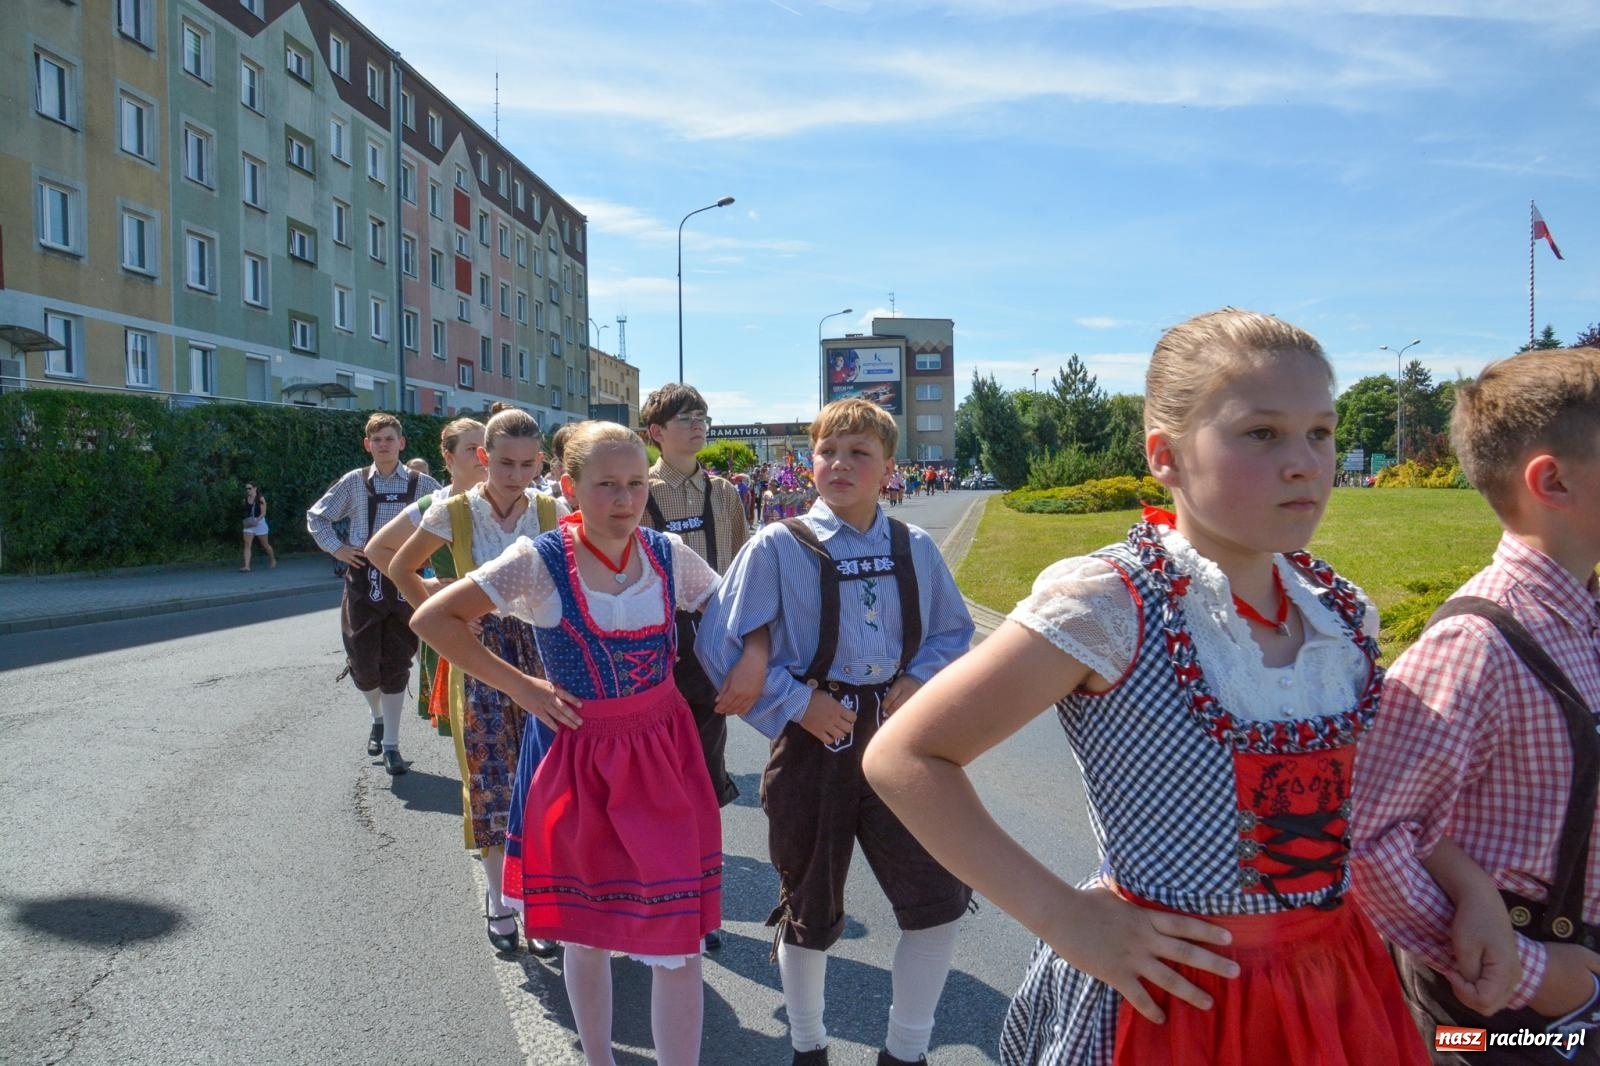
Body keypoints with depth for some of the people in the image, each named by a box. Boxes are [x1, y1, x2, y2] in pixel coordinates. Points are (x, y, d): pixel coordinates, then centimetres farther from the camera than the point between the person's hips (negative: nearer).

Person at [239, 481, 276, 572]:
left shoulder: (261, 499, -9)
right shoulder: (245, 500, 6)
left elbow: (263, 513, -12)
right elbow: (246, 512, 17)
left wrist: (257, 520, -24)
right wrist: (246, 521, 4)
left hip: (260, 523, -4)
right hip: (248, 525, 4)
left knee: (265, 545, 10)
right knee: (247, 544, -11)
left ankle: (273, 560, 35)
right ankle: (246, 566, -18)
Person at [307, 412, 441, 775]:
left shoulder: (421, 483, 1)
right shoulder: (354, 482, 4)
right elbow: (316, 516, 14)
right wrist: (337, 548, 1)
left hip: (403, 581, -1)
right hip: (364, 580, 1)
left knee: (395, 665, 3)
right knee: (363, 664, 2)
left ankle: (390, 745, 13)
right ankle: (378, 717, 34)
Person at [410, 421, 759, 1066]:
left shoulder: (670, 555, -3)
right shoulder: (540, 560, -13)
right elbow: (432, 619, -9)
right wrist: (519, 687, -11)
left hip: (663, 757, 2)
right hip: (579, 757, -1)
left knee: (678, 934, 0)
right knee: (586, 928, 16)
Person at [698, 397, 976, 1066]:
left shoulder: (916, 549, 1)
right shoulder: (777, 548, -9)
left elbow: (953, 632, 14)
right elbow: (720, 646, -9)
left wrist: (918, 681, -4)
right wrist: (796, 703, -13)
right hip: (814, 741, -3)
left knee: (939, 902, 3)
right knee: (810, 911, 14)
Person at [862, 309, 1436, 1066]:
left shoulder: (1344, 613, -2)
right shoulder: (1107, 606, -21)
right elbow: (904, 759, -19)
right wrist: (1063, 917, -20)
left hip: (1335, 986, 6)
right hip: (1169, 996, -6)